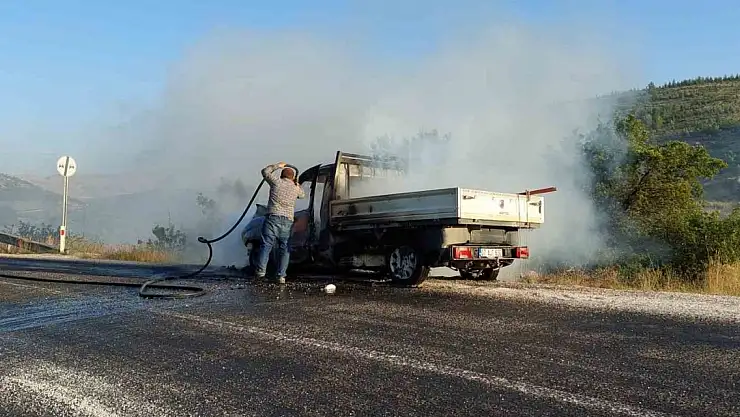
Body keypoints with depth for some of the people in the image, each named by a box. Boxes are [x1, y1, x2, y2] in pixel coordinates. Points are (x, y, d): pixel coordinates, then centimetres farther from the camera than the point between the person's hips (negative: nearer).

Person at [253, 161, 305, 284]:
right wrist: (297, 183, 44)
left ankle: (261, 270, -12)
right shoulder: (295, 188, 14)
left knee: (266, 245, -1)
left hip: (273, 217, -2)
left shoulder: (276, 181, 6)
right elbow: (302, 195, 36)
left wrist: (277, 165, 32)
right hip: (288, 221, 2)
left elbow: (265, 171, 22)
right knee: (284, 248, 4)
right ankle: (281, 276, 0)